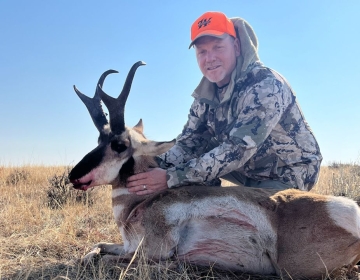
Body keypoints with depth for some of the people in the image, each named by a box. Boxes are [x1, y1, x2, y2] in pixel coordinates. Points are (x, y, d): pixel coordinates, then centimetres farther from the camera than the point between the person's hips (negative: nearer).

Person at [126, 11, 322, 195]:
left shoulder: (266, 86, -28)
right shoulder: (207, 93, -6)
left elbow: (237, 151, -36)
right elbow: (190, 142, -8)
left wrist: (171, 178, -39)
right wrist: (157, 168, -27)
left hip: (290, 172, -6)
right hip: (252, 173, 7)